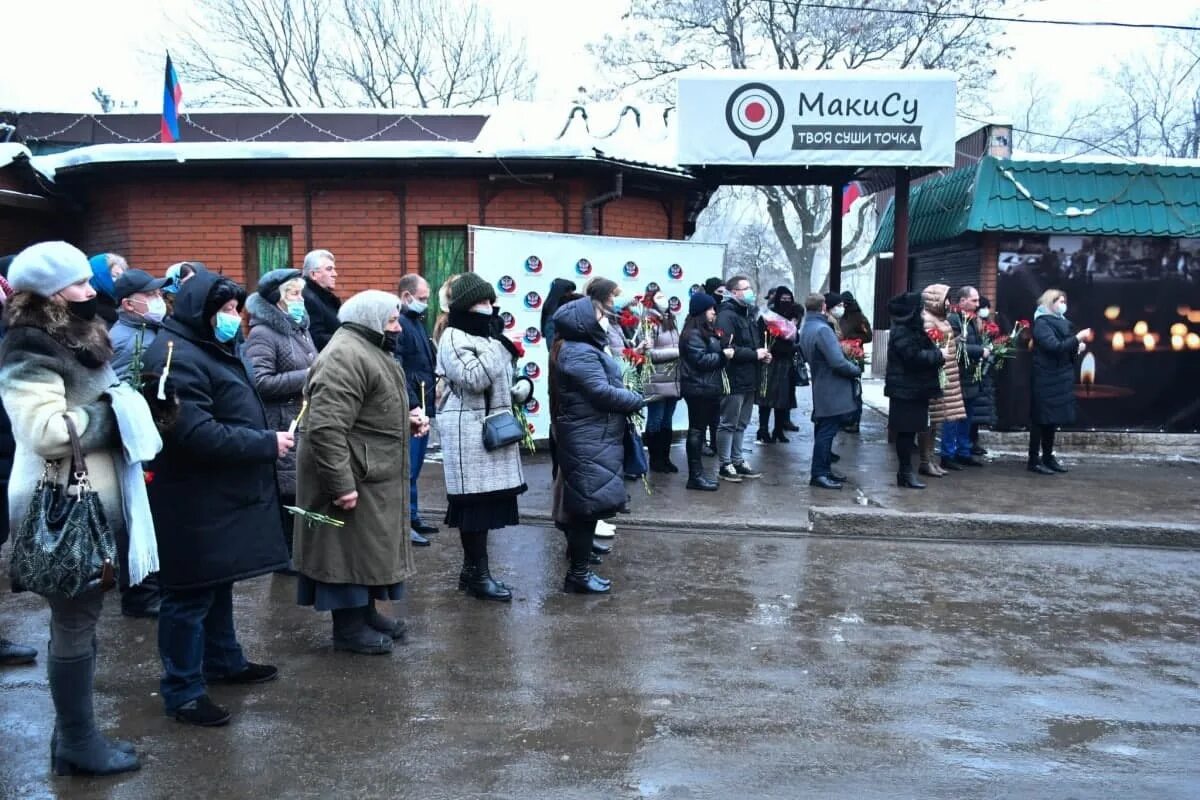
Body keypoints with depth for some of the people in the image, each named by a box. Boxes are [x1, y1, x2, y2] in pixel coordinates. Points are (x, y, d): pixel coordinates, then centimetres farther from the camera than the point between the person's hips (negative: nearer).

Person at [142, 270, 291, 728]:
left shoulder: (210, 348, 14)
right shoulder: (177, 357, -20)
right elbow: (199, 435, -28)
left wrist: (266, 438, 8)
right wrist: (266, 445, -21)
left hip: (222, 493, 11)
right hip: (195, 500, -11)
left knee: (219, 583, 21)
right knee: (191, 592, 0)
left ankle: (223, 660, 36)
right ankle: (182, 690, 11)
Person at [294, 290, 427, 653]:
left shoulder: (369, 350, 16)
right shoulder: (345, 357, -20)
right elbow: (326, 427, -28)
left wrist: (407, 420, 10)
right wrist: (341, 483, -29)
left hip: (372, 474, 11)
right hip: (352, 477, -11)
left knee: (369, 546, 18)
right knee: (349, 548, 0)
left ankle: (366, 614, 31)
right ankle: (348, 628, 11)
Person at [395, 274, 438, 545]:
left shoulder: (417, 321, 17)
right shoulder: (398, 324, -13)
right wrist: (414, 405, -22)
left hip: (423, 406, 9)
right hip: (410, 410, -9)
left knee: (414, 467, 15)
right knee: (408, 469, -4)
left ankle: (413, 518, 24)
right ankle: (404, 524, 3)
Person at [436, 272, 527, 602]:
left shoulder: (482, 335, 19)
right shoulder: (453, 338, -10)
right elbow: (474, 379, -22)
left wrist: (518, 390, 15)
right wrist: (497, 345, -19)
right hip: (468, 429, -9)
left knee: (486, 499, 10)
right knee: (475, 499, -7)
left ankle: (472, 569, 18)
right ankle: (478, 574, 0)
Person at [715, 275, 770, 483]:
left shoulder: (747, 315, 18)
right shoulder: (726, 316, -14)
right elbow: (727, 348, -24)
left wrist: (762, 354, 7)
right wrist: (754, 354, -17)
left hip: (748, 380, 10)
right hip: (733, 380, -10)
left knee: (741, 424, 15)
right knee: (729, 424, -1)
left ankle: (738, 461, 24)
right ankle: (725, 465, 6)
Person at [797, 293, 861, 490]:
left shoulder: (805, 329, 11)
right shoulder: (822, 329, -20)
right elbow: (838, 362, -25)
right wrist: (856, 370, -7)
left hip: (821, 388, 10)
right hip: (832, 391, -10)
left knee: (824, 431, 16)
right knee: (826, 431, -5)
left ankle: (824, 469, 26)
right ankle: (818, 474, 0)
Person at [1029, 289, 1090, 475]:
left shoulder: (1060, 321, 15)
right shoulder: (1042, 323, -12)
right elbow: (1055, 346, -24)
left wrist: (1077, 347, 3)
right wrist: (1078, 337, -21)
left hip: (1059, 378, 9)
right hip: (1046, 379, -9)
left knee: (1053, 419, 11)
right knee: (1041, 419, -6)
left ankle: (1048, 457, 18)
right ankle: (1034, 460, -2)